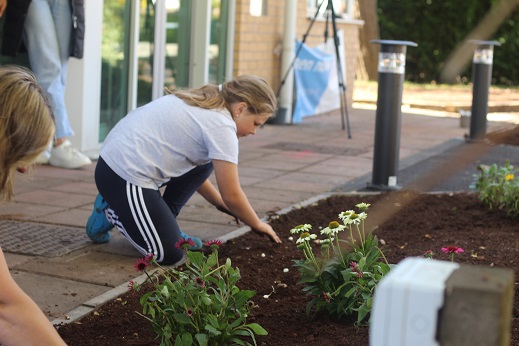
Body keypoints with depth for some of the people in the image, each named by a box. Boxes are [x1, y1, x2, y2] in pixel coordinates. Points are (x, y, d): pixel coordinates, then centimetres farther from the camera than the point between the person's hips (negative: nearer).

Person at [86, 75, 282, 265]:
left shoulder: (204, 105, 13)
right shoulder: (222, 125, -16)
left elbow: (194, 171, 23)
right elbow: (232, 195, -11)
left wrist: (220, 204, 23)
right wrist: (257, 225, 4)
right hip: (125, 175, -10)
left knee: (205, 163, 15)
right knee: (169, 254, -9)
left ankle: (163, 224, 15)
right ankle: (111, 212, 7)